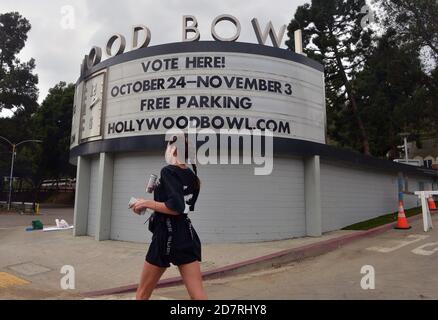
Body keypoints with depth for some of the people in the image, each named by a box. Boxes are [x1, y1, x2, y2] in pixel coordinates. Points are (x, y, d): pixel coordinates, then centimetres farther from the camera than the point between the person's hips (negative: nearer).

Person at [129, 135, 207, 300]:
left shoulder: (168, 171, -12)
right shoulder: (192, 176, 10)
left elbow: (176, 208, -22)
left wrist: (146, 203, -12)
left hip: (167, 235, -7)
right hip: (188, 235, 7)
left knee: (142, 293, 14)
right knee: (197, 294, 6)